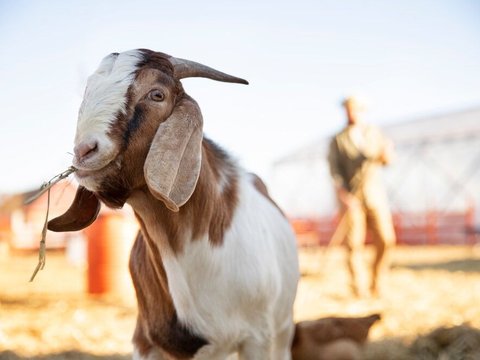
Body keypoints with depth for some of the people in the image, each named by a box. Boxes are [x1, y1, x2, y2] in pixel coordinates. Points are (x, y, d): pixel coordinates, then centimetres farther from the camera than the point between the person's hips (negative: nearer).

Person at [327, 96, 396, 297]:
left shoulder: (374, 133, 13)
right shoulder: (338, 140, 5)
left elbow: (386, 160, 8)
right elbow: (334, 169, -2)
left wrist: (386, 152, -16)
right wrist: (342, 193, -17)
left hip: (375, 194, 2)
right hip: (351, 198, -2)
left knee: (386, 240, -5)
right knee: (354, 244, -6)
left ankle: (376, 286, 11)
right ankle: (359, 289, 2)